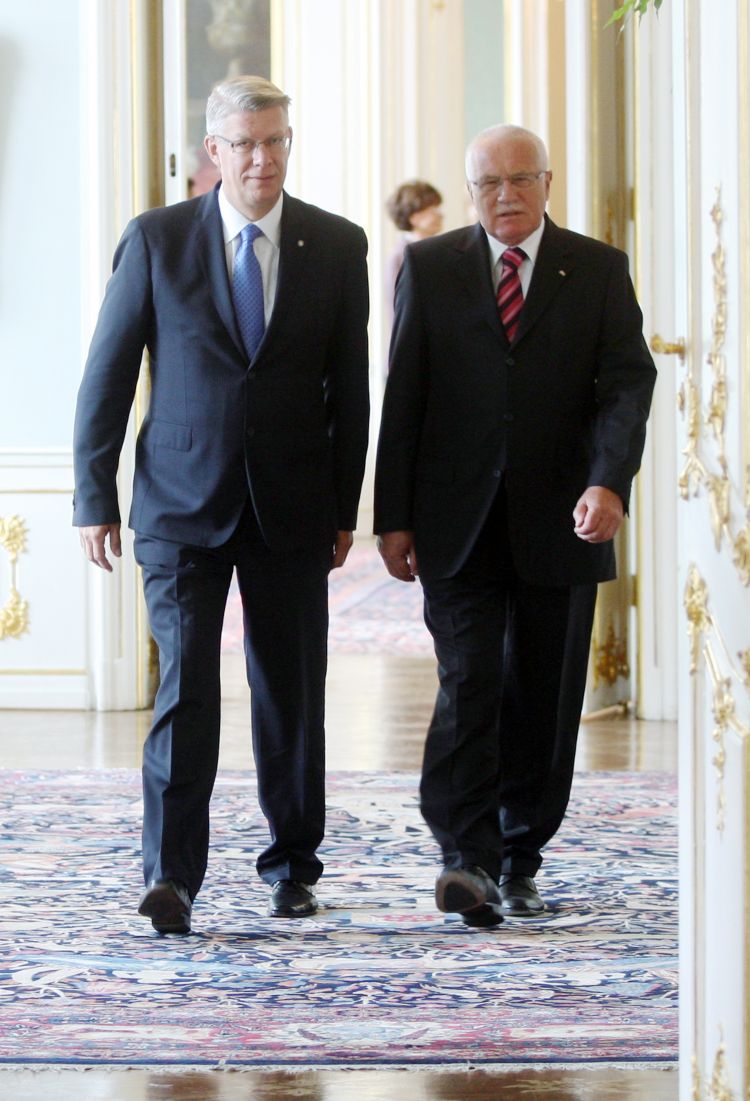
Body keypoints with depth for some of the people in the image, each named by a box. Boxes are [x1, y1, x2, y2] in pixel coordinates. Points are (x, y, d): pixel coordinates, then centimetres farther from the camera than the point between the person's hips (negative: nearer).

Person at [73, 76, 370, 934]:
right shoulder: (156, 240, -1)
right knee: (185, 684, -10)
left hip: (291, 507, 2)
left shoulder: (337, 246, 3)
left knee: (291, 692, 8)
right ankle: (171, 877, -9)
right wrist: (95, 497, -2)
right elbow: (107, 374, 1)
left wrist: (345, 507, 5)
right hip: (181, 502, -2)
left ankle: (291, 866, 23)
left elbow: (349, 386, 7)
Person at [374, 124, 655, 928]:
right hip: (458, 523, -1)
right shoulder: (428, 268, 6)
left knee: (544, 701, 6)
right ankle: (466, 859, -17)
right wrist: (393, 517, -2)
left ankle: (518, 862, 18)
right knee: (468, 684, -12)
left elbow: (627, 380, -6)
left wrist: (608, 482, -23)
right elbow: (403, 398, 4)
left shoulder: (598, 271, 5)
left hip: (558, 523, 1)